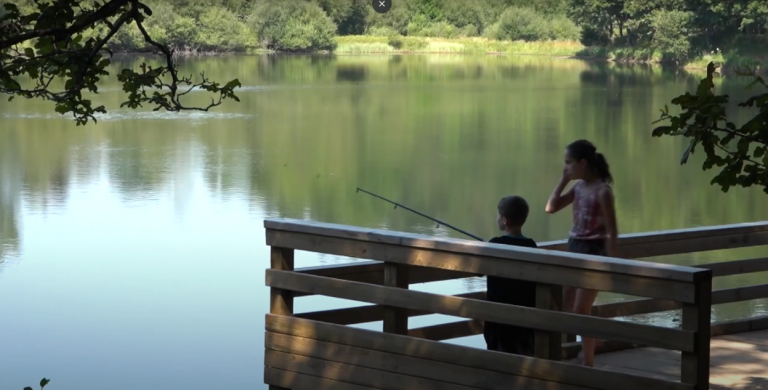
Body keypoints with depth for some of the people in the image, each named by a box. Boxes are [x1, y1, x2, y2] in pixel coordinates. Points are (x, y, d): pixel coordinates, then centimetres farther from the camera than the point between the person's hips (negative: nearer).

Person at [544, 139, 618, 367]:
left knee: (581, 311, -6)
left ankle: (588, 364, 1)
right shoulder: (578, 187, 6)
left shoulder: (602, 191, -16)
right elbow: (551, 208, 8)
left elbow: (611, 230, -15)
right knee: (564, 309, 12)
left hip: (593, 251, -8)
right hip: (574, 248, 8)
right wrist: (563, 181, 1)